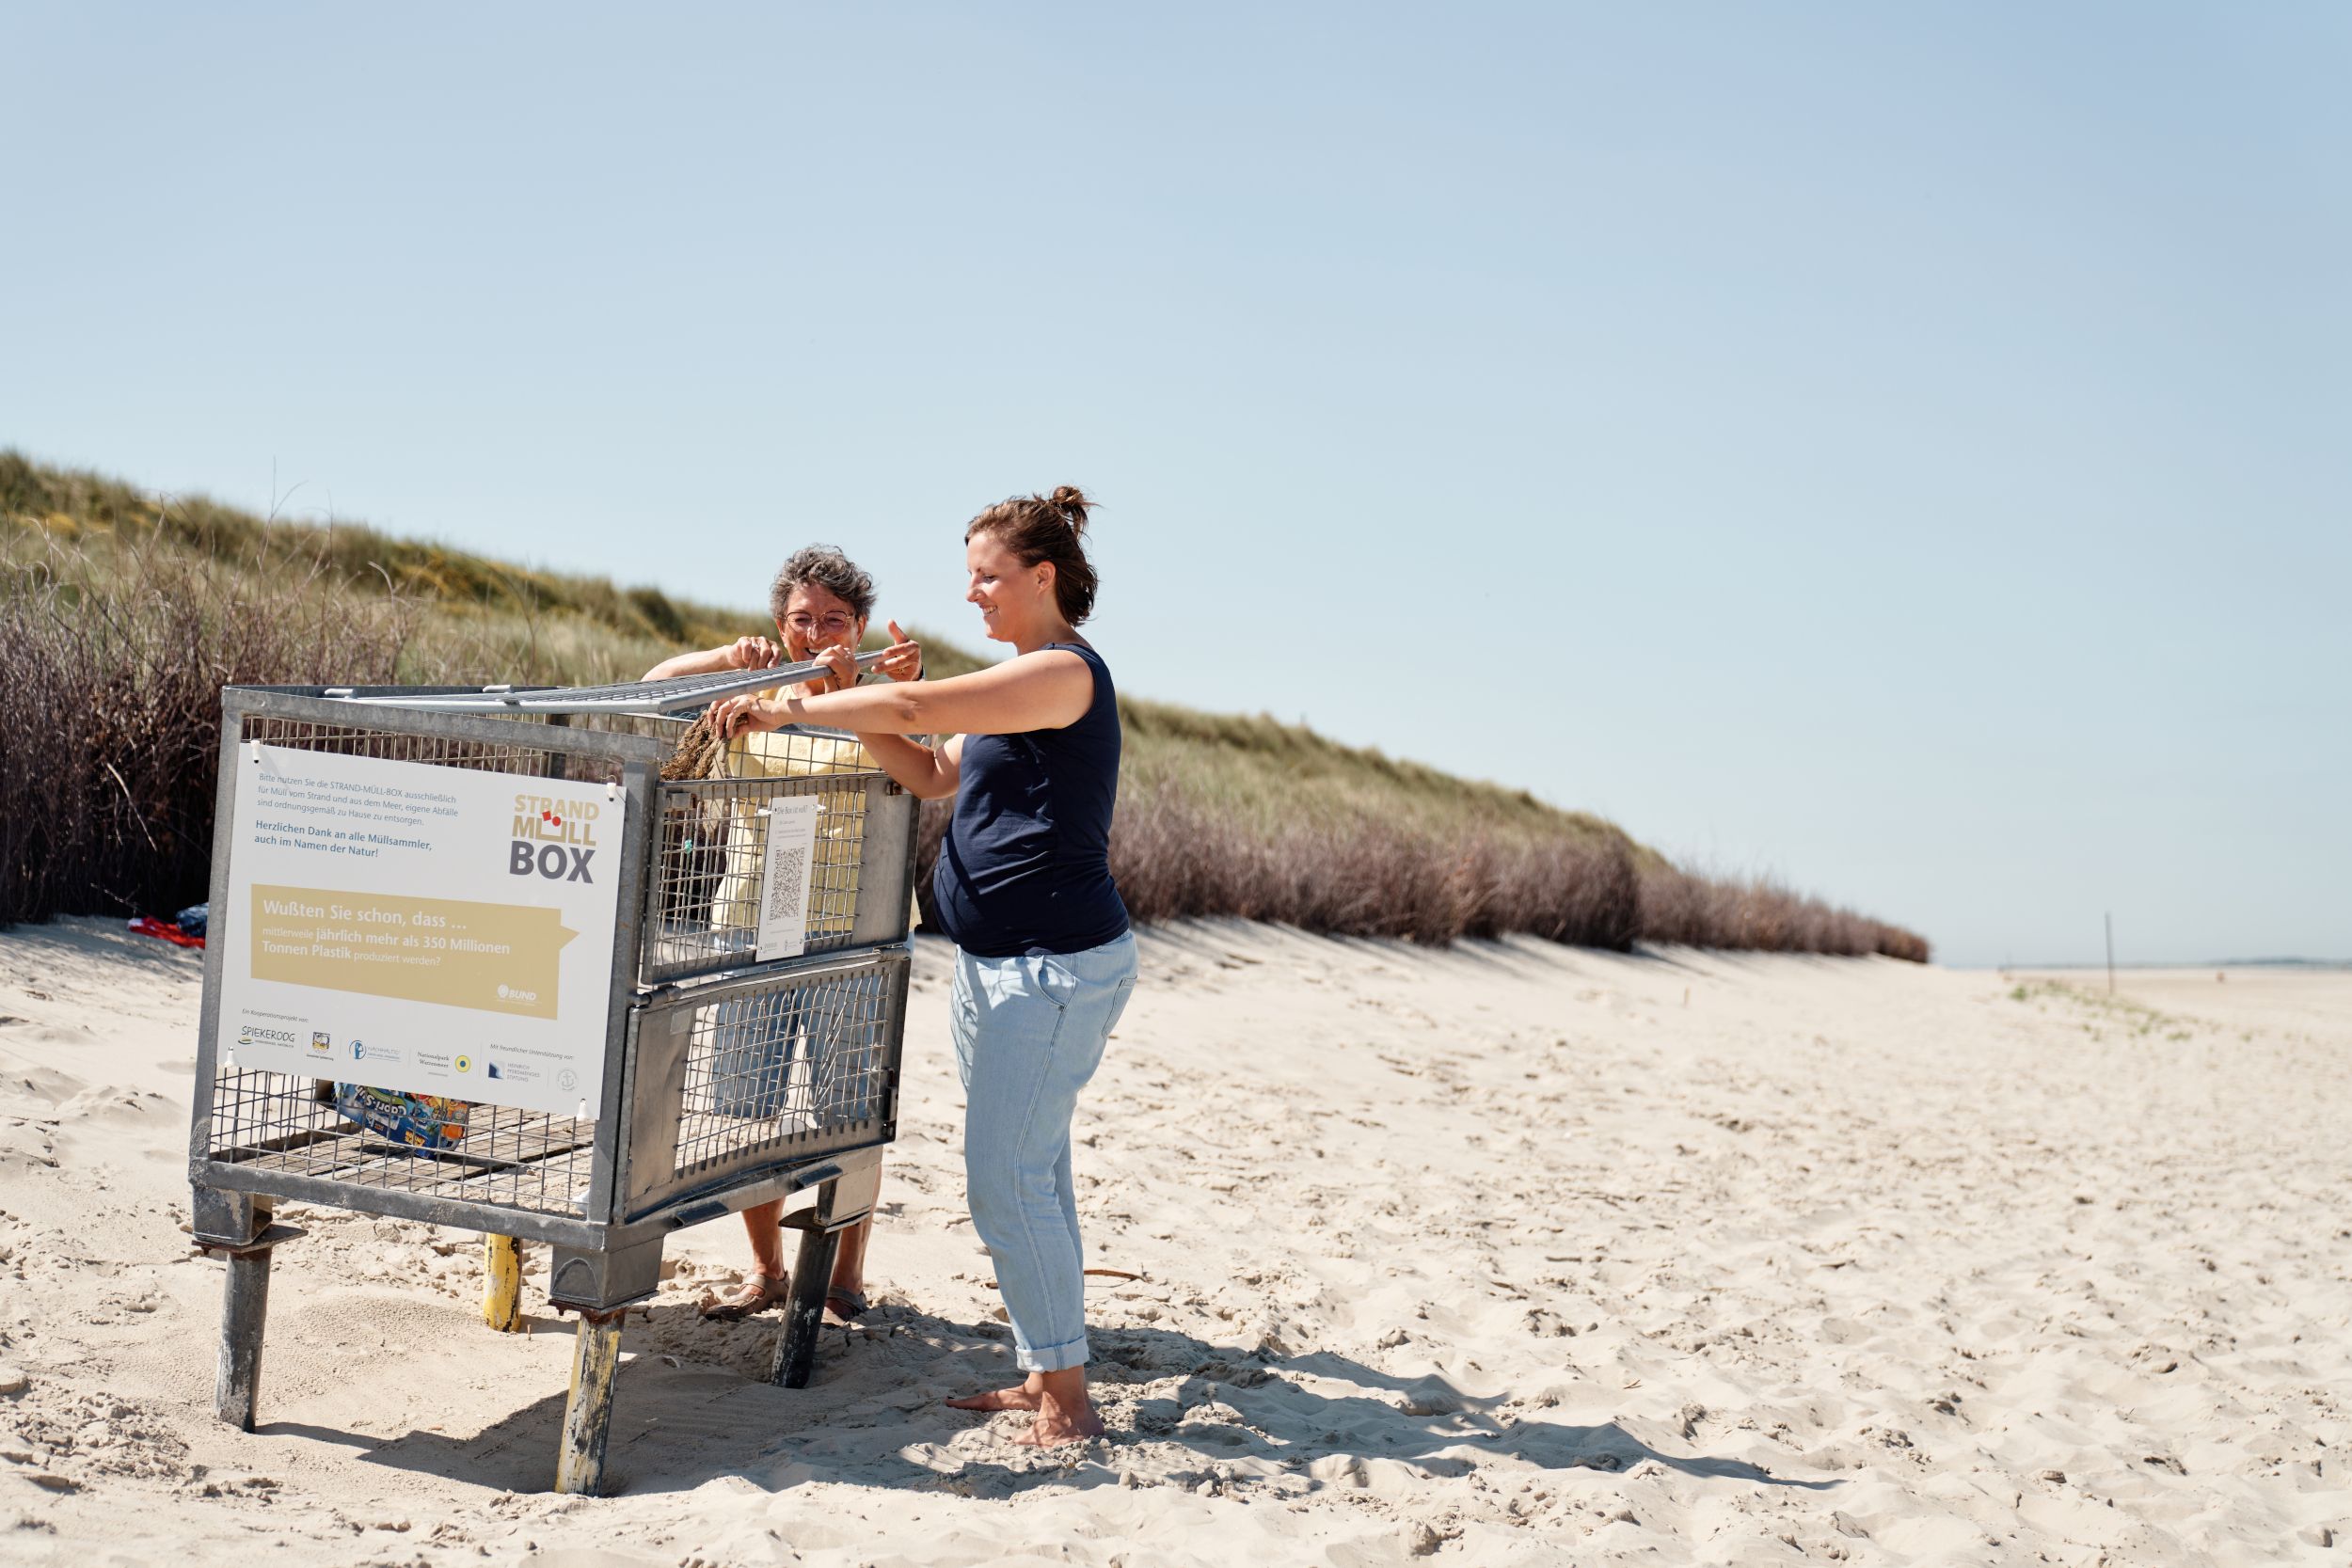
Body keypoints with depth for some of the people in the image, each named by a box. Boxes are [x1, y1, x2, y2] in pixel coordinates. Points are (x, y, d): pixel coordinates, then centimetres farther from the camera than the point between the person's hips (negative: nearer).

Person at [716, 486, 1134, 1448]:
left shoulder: (1064, 671, -13)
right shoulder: (1022, 681, 19)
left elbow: (917, 709, -21)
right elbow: (935, 775, 17)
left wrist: (791, 710, -14)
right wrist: (844, 710, 5)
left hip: (1057, 966, -10)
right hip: (995, 962, 10)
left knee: (1006, 1179, -11)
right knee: (1029, 1173, 12)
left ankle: (1068, 1401, -3)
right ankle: (1043, 1379, 19)